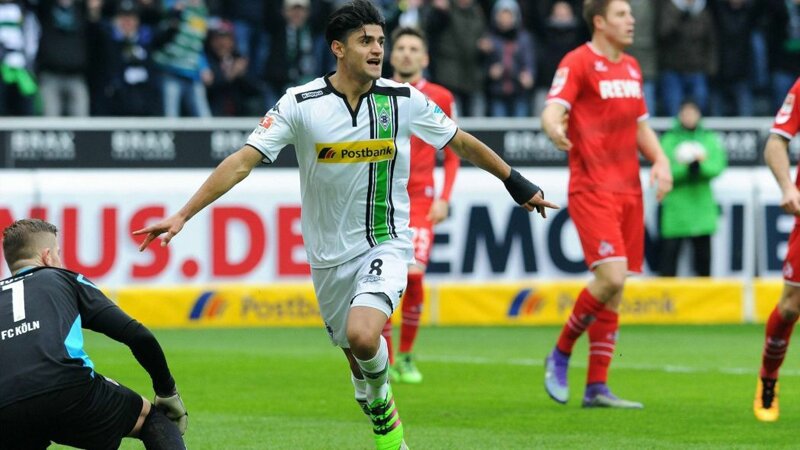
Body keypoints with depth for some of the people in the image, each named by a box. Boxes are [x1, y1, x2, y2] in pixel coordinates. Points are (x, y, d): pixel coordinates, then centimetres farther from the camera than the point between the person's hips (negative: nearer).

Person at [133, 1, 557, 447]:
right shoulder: (301, 104, -11)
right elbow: (242, 161, -13)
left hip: (387, 244, -1)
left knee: (363, 336, -27)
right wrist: (182, 216, -18)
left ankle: (381, 396, 5)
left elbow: (463, 142, 9)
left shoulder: (405, 100, -6)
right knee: (358, 360, 10)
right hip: (330, 255, 1)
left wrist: (517, 183, 16)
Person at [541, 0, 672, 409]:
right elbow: (553, 109, -19)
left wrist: (660, 160, 7)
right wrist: (554, 128, -43)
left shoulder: (631, 68, 17)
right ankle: (561, 354, 1)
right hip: (592, 188, -7)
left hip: (628, 189, 7)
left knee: (614, 291, 4)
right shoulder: (578, 62, -6)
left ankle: (596, 387, 7)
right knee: (612, 277, -20)